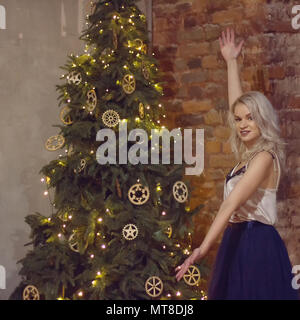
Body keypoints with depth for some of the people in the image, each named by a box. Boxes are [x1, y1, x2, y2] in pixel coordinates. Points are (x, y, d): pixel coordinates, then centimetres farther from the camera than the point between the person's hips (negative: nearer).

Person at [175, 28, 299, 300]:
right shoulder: (249, 152, 11)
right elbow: (236, 103, 22)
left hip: (257, 244, -9)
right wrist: (231, 62, 27)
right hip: (238, 241, 9)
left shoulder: (264, 157, -14)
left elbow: (232, 203, -24)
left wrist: (203, 248, -30)